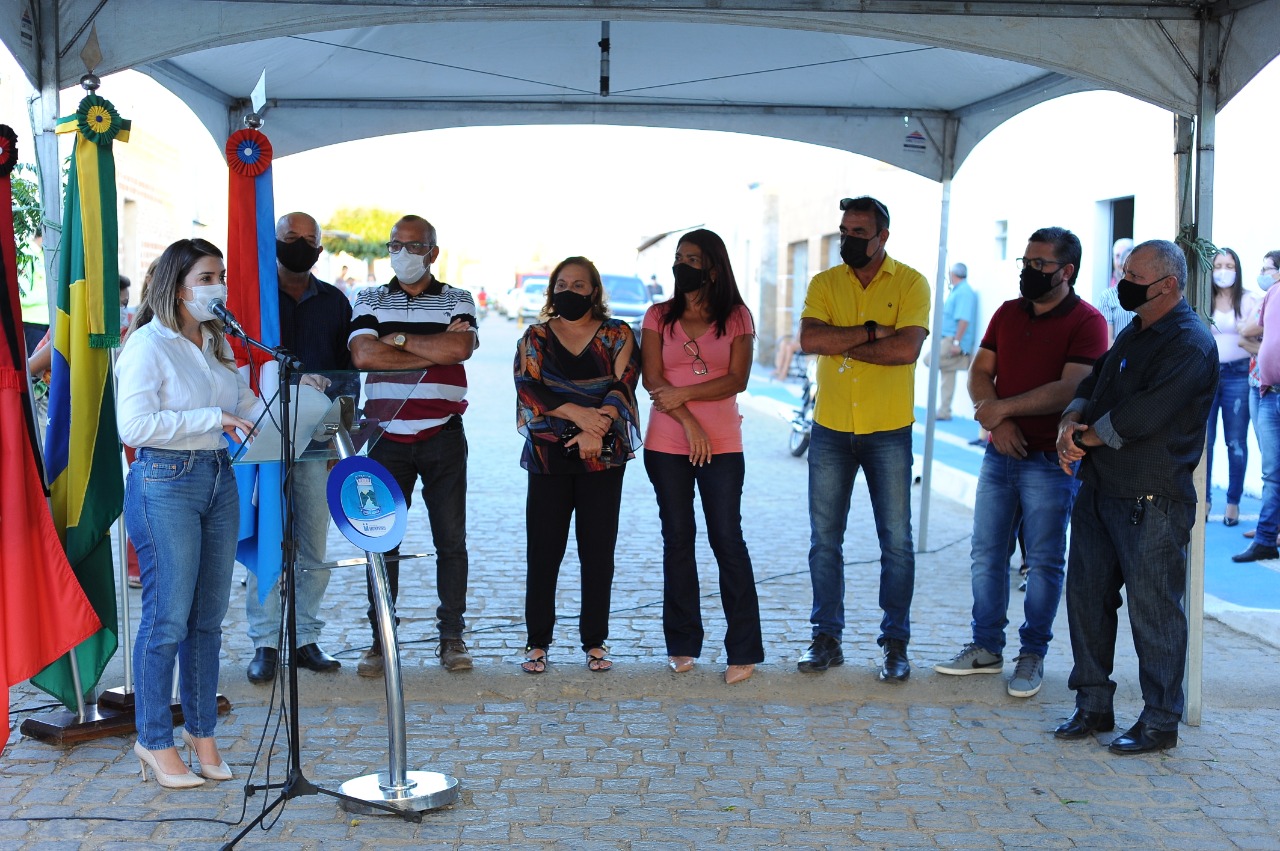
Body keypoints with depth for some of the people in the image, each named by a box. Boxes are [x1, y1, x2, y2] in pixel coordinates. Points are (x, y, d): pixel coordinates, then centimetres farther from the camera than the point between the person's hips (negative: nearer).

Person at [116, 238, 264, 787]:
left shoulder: (215, 345, 15)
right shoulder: (148, 345, -7)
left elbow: (248, 407, 18)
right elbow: (135, 425, -18)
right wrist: (213, 418, -20)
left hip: (219, 478, 7)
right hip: (165, 483, -7)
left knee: (209, 616, 10)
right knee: (168, 617, -3)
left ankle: (201, 730, 22)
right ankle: (154, 741, 11)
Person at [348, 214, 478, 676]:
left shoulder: (458, 300, 7)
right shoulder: (369, 301, 9)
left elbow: (459, 347, -14)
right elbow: (364, 354, -11)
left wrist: (399, 338, -9)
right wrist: (435, 349, -10)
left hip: (443, 435, 0)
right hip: (387, 437, 1)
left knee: (451, 539, 3)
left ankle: (452, 636, 14)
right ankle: (380, 639, 13)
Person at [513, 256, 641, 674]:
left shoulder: (617, 335, 8)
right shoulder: (535, 337, 11)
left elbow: (623, 385, -4)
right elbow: (528, 386, -4)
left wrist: (596, 429, -20)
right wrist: (578, 413, -18)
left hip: (603, 456, 0)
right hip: (548, 455, 1)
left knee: (598, 551, 2)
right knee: (543, 550, 0)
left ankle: (595, 642, 12)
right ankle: (537, 642, 10)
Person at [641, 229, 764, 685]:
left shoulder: (737, 317, 3)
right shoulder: (659, 316, 5)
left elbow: (737, 379, -7)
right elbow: (653, 379, -3)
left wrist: (684, 393, -17)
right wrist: (688, 423, -14)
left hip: (722, 445, -2)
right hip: (666, 445, 2)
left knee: (727, 539, -3)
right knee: (678, 537, 7)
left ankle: (744, 650, 2)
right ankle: (682, 644, 16)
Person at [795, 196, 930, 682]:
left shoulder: (910, 284, -2)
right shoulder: (824, 283, 5)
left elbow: (906, 349, -18)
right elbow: (810, 339, -12)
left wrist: (843, 343, -12)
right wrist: (871, 332, -16)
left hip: (889, 430, -2)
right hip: (830, 428, 3)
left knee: (896, 540, 3)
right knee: (825, 540, 7)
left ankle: (895, 643, 14)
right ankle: (826, 639, 17)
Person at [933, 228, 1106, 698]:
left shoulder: (1087, 322, -8)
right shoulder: (1007, 313, 11)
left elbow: (1070, 389, -18)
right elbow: (979, 373, 7)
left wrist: (1004, 407, -15)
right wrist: (997, 420, -10)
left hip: (1051, 461, -6)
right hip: (1001, 453, 6)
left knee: (1044, 562, 3)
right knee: (986, 554, 9)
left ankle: (1033, 654, 15)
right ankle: (986, 647, 21)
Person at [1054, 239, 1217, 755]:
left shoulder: (1190, 344, -14)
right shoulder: (1133, 334, 16)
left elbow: (1142, 416, -23)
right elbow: (1092, 385, 17)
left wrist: (1087, 437, -10)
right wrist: (1070, 422, -4)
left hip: (1153, 502, -9)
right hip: (1099, 492, 9)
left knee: (1153, 611, 0)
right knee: (1087, 597, 12)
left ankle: (1160, 722, 13)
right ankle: (1093, 706, 25)